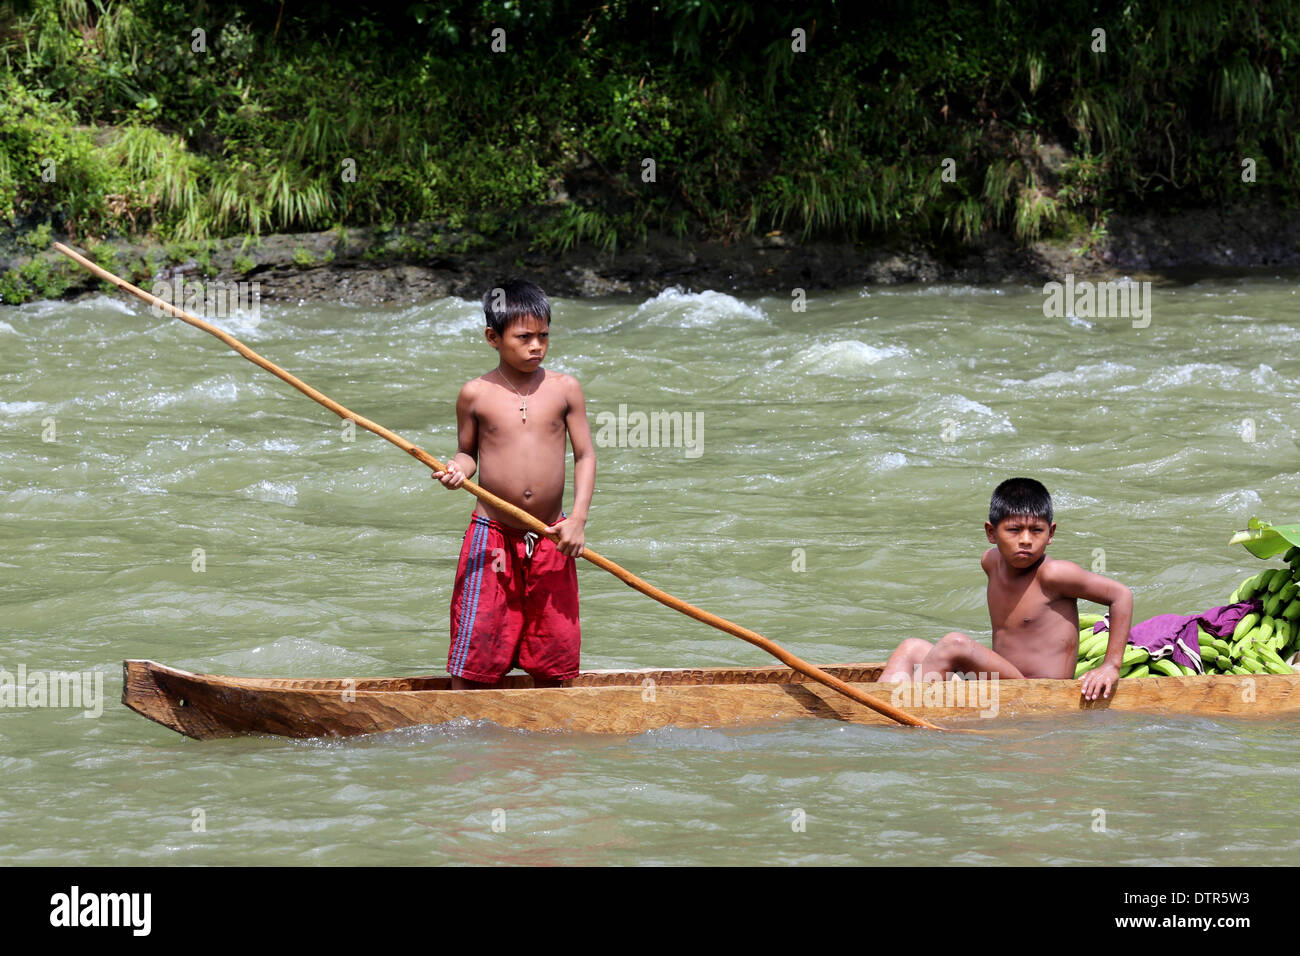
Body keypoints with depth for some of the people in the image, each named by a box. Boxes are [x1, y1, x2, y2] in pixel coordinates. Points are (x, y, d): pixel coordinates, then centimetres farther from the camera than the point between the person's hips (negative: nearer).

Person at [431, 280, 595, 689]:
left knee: (552, 658, 5)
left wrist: (578, 519, -8)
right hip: (492, 536, -1)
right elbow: (468, 452, 11)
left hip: (550, 539, 1)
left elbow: (585, 455, 3)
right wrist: (457, 469, -13)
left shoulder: (564, 389, 1)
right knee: (472, 653, -5)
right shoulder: (476, 394, -1)